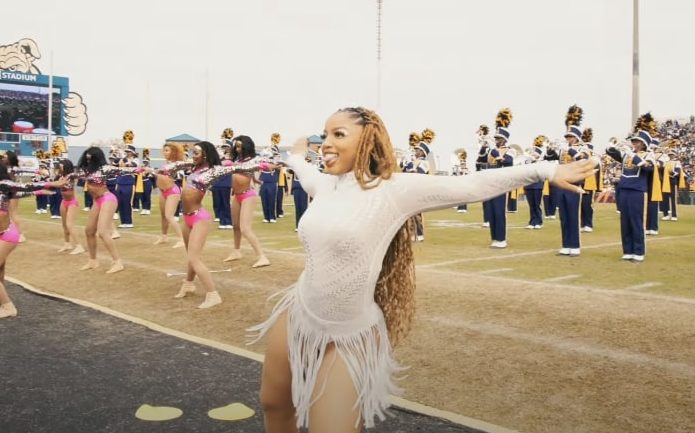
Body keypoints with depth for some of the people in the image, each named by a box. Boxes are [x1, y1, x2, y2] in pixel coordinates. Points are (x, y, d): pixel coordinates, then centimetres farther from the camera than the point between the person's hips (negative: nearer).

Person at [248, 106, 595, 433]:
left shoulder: (393, 189, -15)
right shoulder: (323, 184, 3)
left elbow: (473, 186, -17)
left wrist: (544, 170, -19)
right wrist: (295, 158, 48)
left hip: (347, 338, -6)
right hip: (299, 316, 6)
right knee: (273, 404, 23)